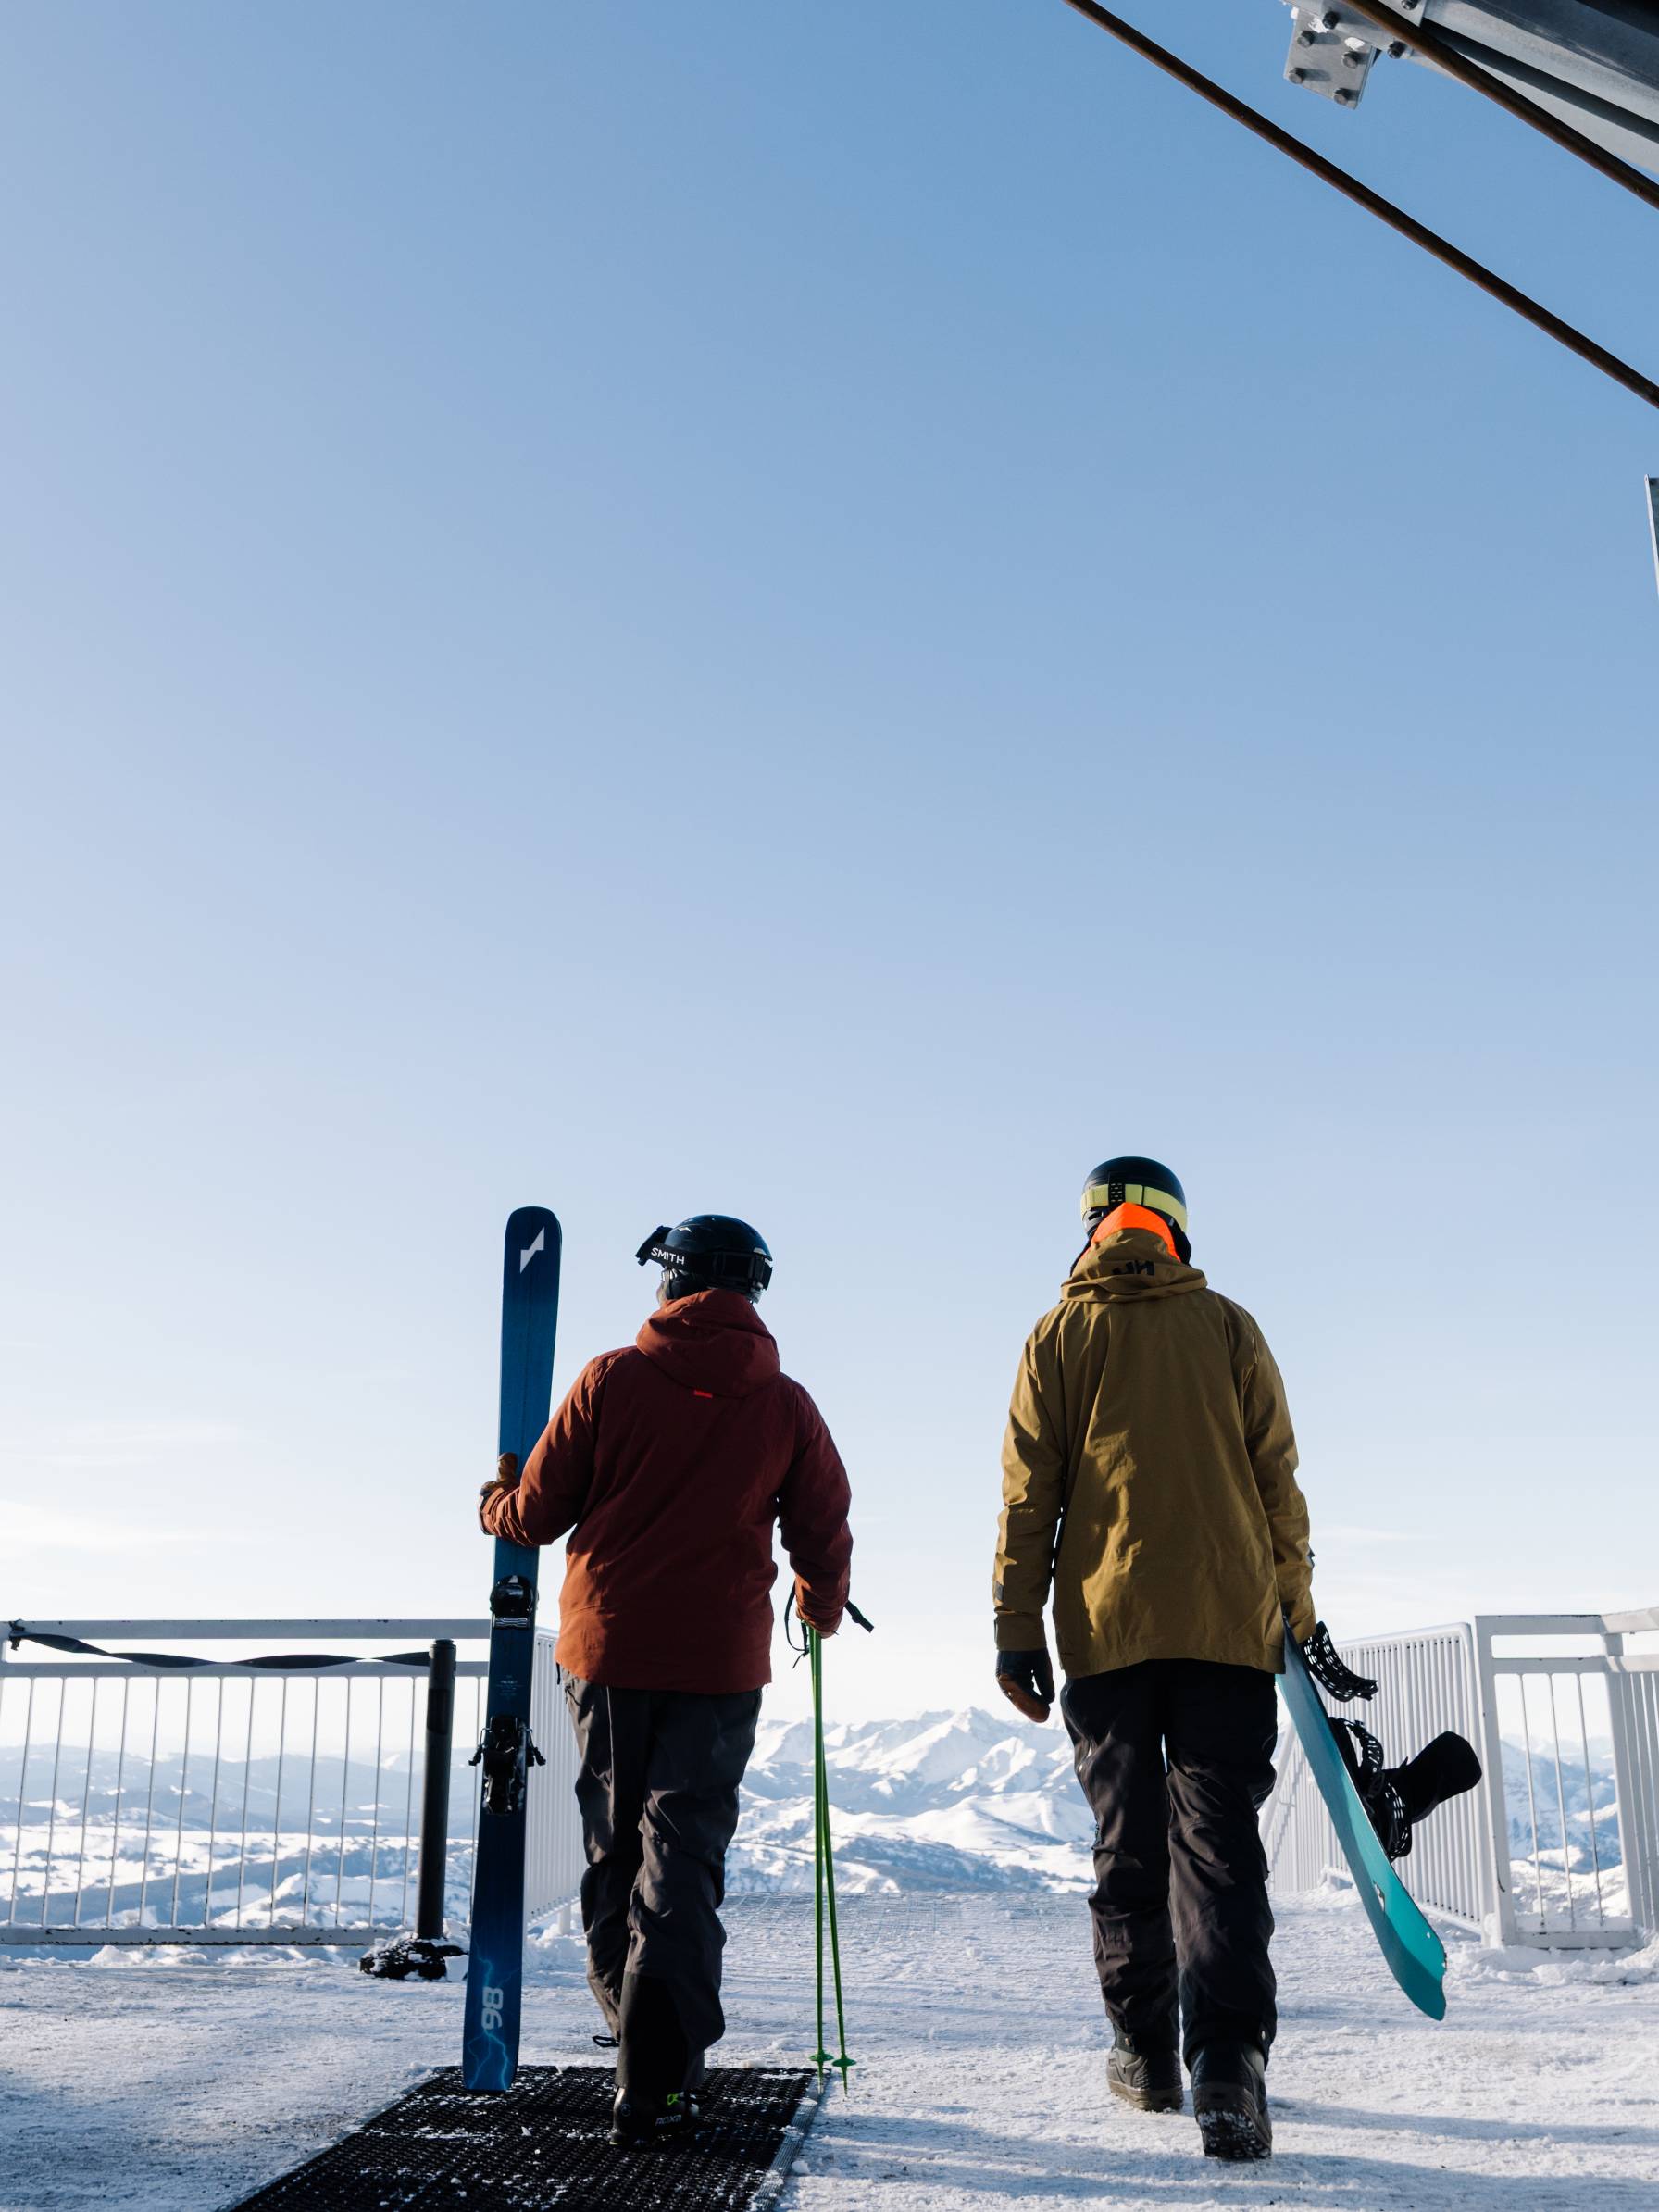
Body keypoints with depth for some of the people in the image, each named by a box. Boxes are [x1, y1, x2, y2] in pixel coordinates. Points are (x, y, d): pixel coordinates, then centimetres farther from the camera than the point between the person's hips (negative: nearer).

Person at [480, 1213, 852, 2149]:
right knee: (682, 1858, 2)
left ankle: (642, 2034, 26)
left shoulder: (611, 1380, -3)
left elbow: (536, 1514, 1)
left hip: (608, 1649, 0)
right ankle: (655, 2084, -5)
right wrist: (823, 1602, 28)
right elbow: (824, 1535, 6)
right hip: (720, 1660, 0)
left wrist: (497, 1502, 24)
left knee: (614, 1851, 15)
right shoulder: (785, 1405, 0)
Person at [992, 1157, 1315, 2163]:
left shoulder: (1060, 1335, 5)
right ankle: (1228, 2057, -16)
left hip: (1106, 1624, 0)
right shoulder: (1228, 1326, 6)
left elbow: (1029, 1494, 2)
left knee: (1128, 1843, 11)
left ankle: (1145, 2051, 19)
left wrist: (1018, 1628, 4)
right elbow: (1278, 1476, 5)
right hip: (1230, 1620, 0)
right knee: (1218, 1839, -1)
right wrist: (1296, 1606, 13)